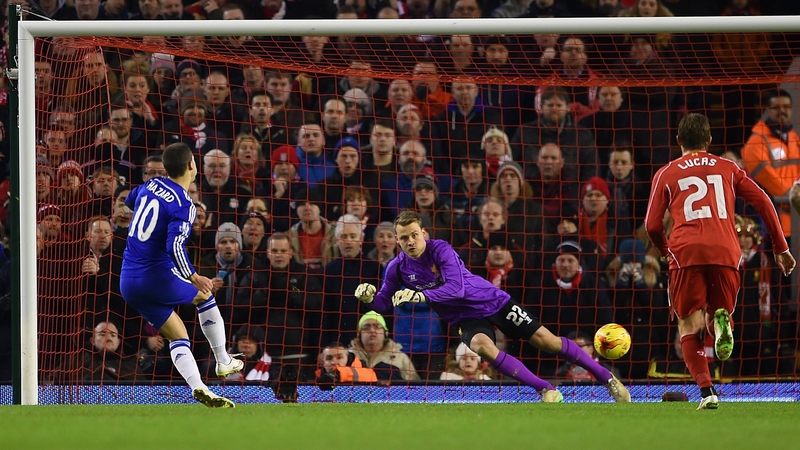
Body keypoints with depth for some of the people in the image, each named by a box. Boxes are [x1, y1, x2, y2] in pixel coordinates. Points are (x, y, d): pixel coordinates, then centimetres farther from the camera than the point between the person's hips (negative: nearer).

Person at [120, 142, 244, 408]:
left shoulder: (149, 186, 5)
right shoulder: (183, 206, -15)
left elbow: (129, 201, 30)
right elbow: (175, 246, -29)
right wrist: (193, 277, -31)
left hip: (129, 283, 6)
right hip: (159, 276, -6)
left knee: (178, 337, 9)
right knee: (205, 294, 23)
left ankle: (197, 387, -11)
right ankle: (223, 361, 29)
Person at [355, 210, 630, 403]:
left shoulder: (440, 250, -20)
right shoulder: (397, 269, -6)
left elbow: (455, 288, -29)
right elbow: (384, 304, 3)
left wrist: (420, 296, -36)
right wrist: (369, 296, -19)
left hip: (493, 301, -2)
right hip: (467, 319, 2)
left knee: (544, 339, -8)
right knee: (480, 345, -32)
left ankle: (607, 378, 5)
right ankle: (547, 391, -29)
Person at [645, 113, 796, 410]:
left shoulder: (666, 174, 17)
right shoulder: (727, 169, 21)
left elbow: (652, 225, 11)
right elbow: (763, 202, 12)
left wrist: (664, 249, 32)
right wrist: (781, 248, 16)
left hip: (686, 251, -1)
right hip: (725, 251, 1)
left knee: (689, 326, 5)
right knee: (719, 310, 18)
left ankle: (706, 391, -16)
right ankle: (721, 320, -23)